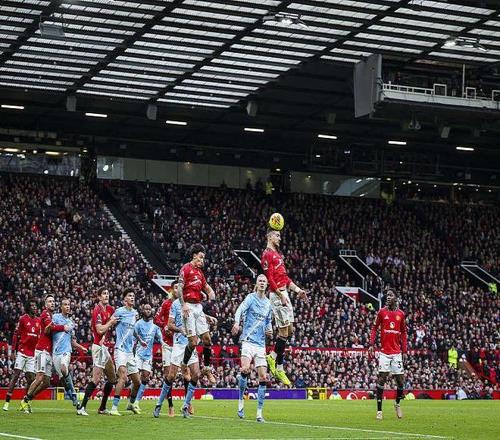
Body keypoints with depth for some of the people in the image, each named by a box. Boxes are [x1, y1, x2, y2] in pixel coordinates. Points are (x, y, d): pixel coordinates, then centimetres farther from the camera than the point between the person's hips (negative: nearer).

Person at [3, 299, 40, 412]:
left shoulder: (38, 321, 11)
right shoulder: (23, 319, -3)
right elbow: (16, 335, -2)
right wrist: (13, 351, -6)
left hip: (32, 354, 5)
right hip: (22, 352, -5)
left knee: (31, 378, 1)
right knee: (15, 375, -8)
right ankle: (7, 401, -7)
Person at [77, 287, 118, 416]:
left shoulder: (109, 309, 12)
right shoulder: (97, 310, -13)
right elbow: (100, 330, -21)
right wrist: (111, 321, -11)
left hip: (106, 347, 9)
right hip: (99, 347, -9)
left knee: (112, 379, 13)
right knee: (96, 379, -15)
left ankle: (102, 408, 20)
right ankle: (81, 407, -16)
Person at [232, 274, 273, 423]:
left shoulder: (268, 304, 15)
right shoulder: (251, 297, 0)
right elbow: (240, 309, -17)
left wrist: (270, 330, 6)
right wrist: (237, 322, -37)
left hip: (261, 344, 5)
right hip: (248, 340, -5)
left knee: (263, 377, -1)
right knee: (245, 369, -26)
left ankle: (259, 413, 3)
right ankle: (241, 401, -8)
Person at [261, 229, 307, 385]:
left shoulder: (277, 254, 20)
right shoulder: (267, 254, -11)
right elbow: (269, 278, -18)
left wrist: (298, 290, 16)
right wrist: (280, 295, -20)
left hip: (284, 294, 10)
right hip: (277, 295, -10)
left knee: (290, 330, 11)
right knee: (284, 331, -7)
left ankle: (272, 357, 22)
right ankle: (279, 369, -1)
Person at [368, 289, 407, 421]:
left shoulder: (401, 314, 6)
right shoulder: (381, 312, 1)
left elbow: (403, 333, 12)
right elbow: (374, 328, 5)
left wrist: (404, 350, 8)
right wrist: (371, 344, -6)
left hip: (397, 352, 2)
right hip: (384, 351, -2)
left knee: (400, 380, 2)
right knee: (381, 378, -8)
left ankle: (398, 404, 27)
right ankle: (379, 410, -4)